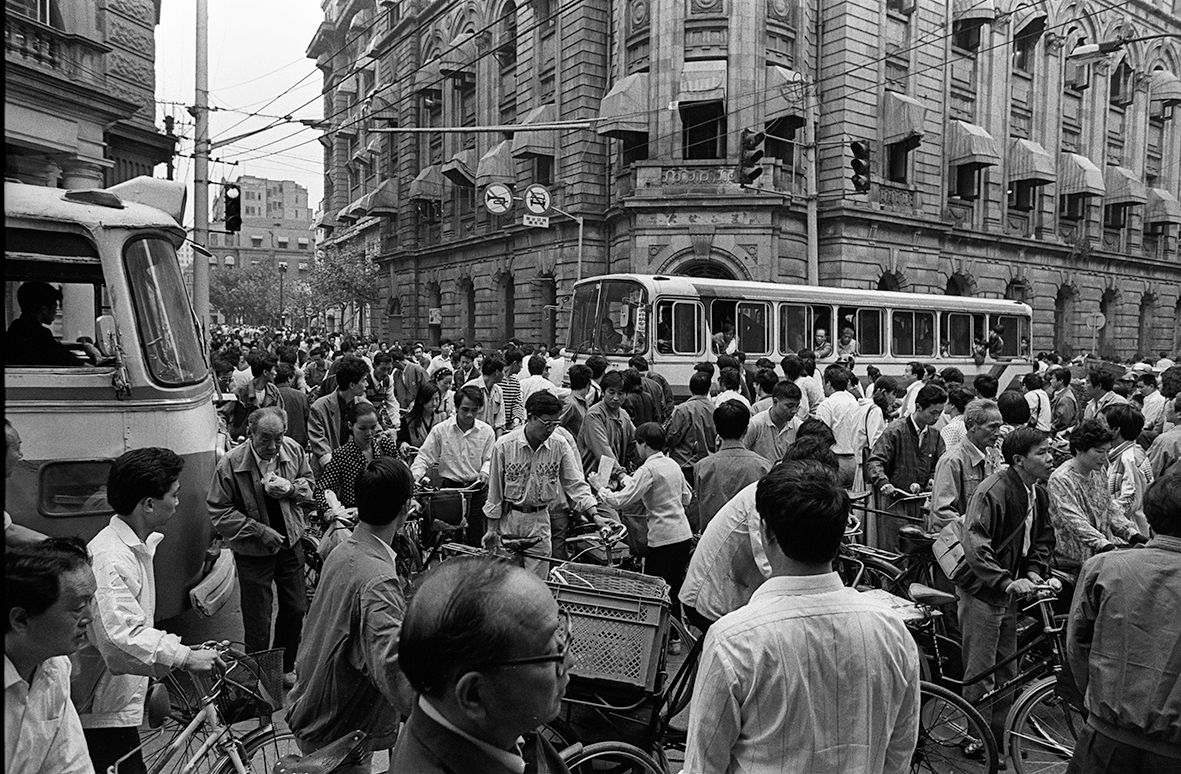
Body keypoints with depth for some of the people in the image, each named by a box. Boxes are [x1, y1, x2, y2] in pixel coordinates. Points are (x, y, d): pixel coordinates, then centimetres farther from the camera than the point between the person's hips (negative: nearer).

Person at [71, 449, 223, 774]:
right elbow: (121, 638, -33)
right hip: (103, 712, -10)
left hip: (123, 701, 10)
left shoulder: (139, 544, 10)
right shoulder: (110, 558, -24)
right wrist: (184, 656, -29)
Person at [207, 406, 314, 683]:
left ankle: (285, 668, 40)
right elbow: (218, 512, -15)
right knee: (258, 621, 5)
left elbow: (309, 483, 6)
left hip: (291, 542, 4)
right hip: (253, 552, -4)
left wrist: (291, 488, -17)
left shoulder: (293, 450, -10)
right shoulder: (230, 464, -21)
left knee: (296, 609, 16)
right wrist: (258, 530, -21)